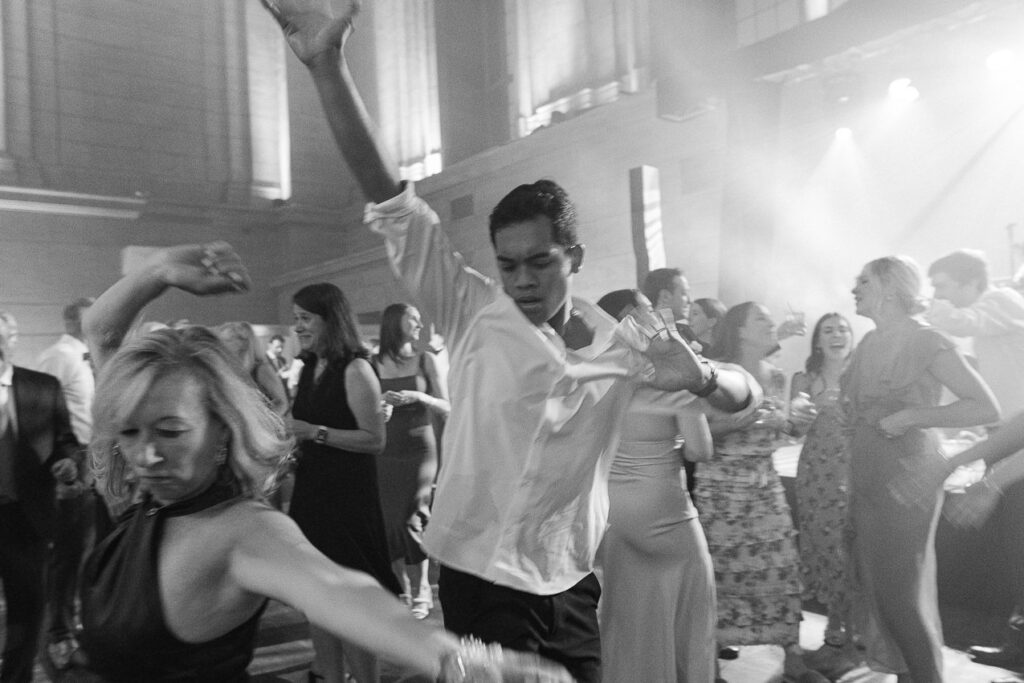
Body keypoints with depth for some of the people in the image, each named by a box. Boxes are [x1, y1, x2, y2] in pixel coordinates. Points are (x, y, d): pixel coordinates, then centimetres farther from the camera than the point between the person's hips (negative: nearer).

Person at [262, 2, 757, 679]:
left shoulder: (622, 344, -1)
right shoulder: (473, 313, -8)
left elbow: (741, 394, 5)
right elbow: (395, 206, -16)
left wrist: (697, 376, -20)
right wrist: (327, 63, -25)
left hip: (571, 590, 3)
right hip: (480, 582, -3)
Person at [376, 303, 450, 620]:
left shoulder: (425, 360, 1)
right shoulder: (375, 365, 2)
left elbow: (446, 408, 0)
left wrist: (418, 397, -15)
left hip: (418, 449, -2)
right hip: (386, 452, 2)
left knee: (412, 520, -6)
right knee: (390, 520, 3)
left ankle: (420, 594, 9)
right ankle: (401, 591, 20)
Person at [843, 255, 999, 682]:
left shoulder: (927, 341, -11)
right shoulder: (869, 343, 11)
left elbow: (987, 408, -14)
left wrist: (911, 417, -19)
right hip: (866, 481, 7)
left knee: (900, 595, -1)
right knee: (874, 587, 13)